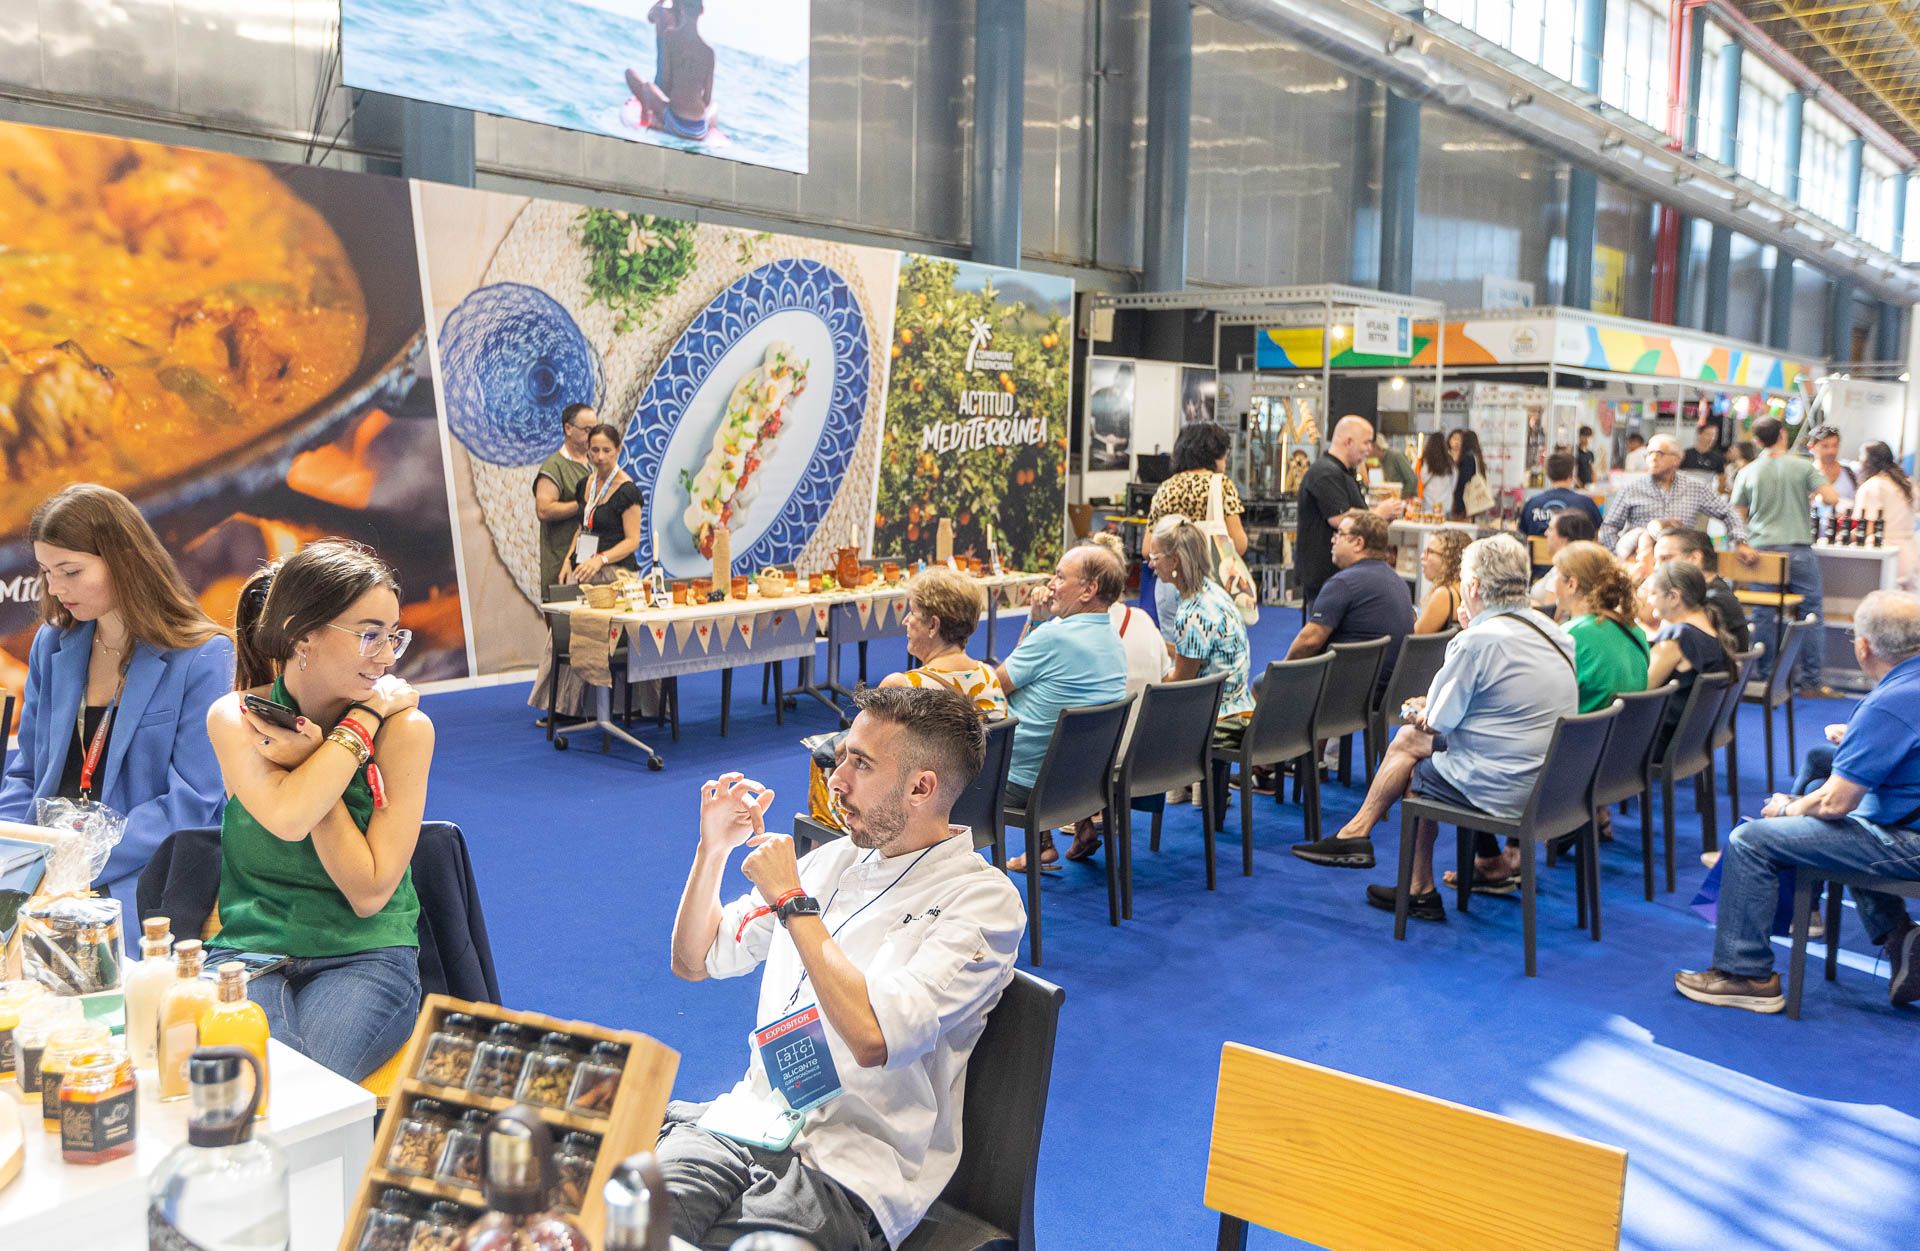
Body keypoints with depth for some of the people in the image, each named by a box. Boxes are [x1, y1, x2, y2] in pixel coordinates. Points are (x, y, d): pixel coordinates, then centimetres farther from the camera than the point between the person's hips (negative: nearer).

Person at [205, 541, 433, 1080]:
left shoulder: (405, 727, -6)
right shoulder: (233, 717, -2)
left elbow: (369, 893, -11)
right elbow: (287, 818, -23)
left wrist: (311, 760, -14)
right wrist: (366, 716, -14)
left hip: (367, 957, -1)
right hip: (250, 949, 1)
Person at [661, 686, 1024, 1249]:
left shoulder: (983, 900, -8)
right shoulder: (834, 859, 13)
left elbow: (874, 1037, -23)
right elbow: (693, 962, 19)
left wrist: (791, 901, -15)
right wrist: (713, 849, 3)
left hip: (854, 1166, -5)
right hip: (748, 1119, 5)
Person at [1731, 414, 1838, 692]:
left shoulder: (1747, 473, 2)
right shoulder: (1804, 467, -2)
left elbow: (1738, 515, 6)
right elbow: (1832, 497, -8)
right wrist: (1814, 495, 12)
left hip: (1763, 551, 1)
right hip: (1799, 549, -1)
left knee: (1764, 617, 6)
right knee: (1811, 613, 7)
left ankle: (1767, 678, 9)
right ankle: (1810, 682, 8)